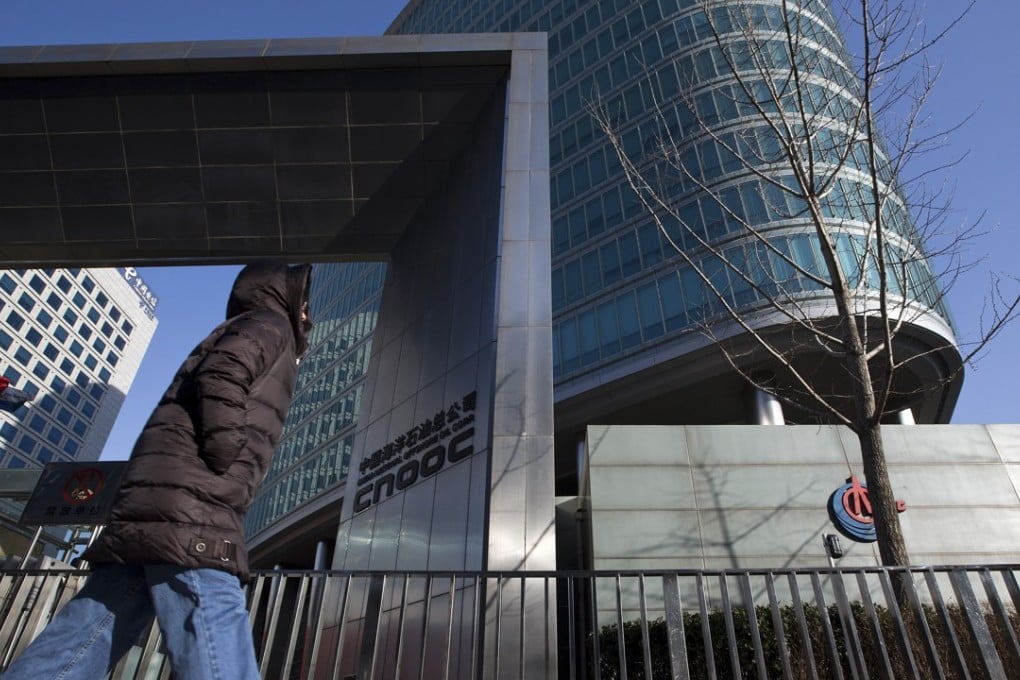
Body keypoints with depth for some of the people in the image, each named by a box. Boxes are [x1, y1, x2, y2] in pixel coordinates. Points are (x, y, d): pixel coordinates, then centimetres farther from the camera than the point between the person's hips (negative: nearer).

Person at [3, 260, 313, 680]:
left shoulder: (234, 334, 34)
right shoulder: (270, 325, 7)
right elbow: (221, 377, -14)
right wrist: (226, 455, -15)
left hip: (147, 513, 9)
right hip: (191, 510, -9)